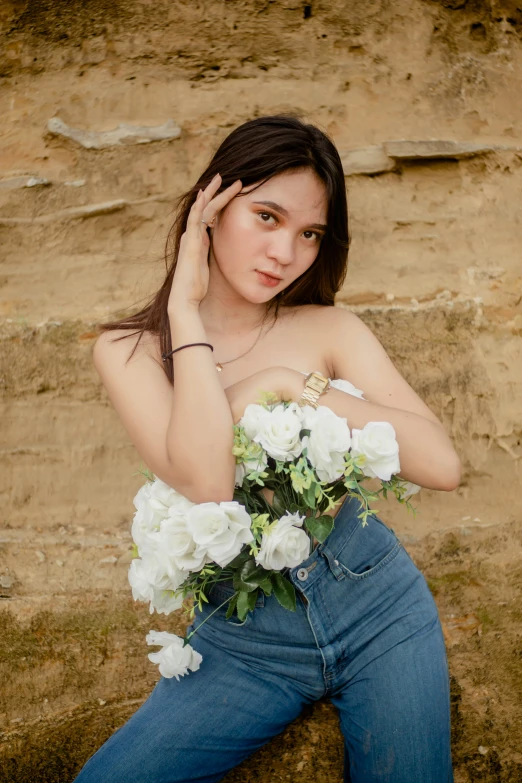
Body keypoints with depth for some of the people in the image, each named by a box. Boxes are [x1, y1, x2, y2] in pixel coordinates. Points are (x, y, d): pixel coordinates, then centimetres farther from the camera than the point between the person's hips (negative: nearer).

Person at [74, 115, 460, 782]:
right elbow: (205, 484, -23)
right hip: (243, 643, 0)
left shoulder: (331, 330, -3)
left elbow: (443, 465, -14)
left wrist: (289, 383, -19)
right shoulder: (128, 349, -6)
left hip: (377, 606, 1)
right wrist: (187, 307, -18)